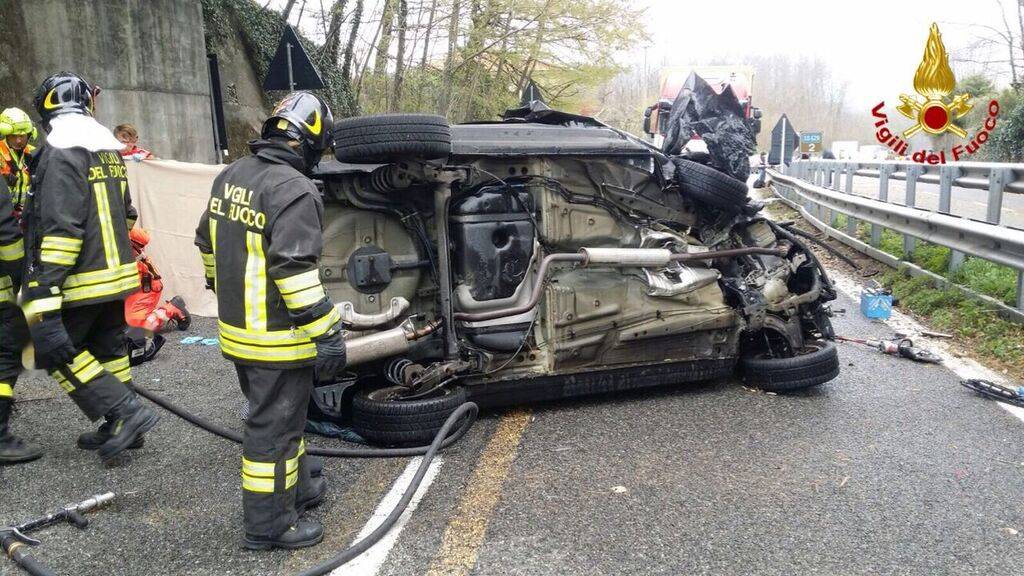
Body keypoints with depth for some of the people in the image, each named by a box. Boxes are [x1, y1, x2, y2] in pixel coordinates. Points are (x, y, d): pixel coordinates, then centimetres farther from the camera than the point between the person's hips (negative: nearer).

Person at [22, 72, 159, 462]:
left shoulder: (62, 151, -17)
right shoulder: (108, 145, 10)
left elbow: (60, 230, -25)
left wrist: (44, 295, -25)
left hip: (81, 282, -8)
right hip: (116, 273, 8)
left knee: (55, 351, 4)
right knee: (107, 350, 17)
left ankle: (126, 412, -2)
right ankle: (119, 429, 26)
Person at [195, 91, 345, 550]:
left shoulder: (230, 176, 8)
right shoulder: (294, 190, -21)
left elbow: (208, 242, 18)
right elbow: (294, 269, -27)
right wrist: (326, 333, -23)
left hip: (237, 328, 9)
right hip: (277, 337, -9)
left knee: (272, 414, 23)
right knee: (274, 427, 3)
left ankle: (298, 488, 40)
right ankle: (269, 526, 17)